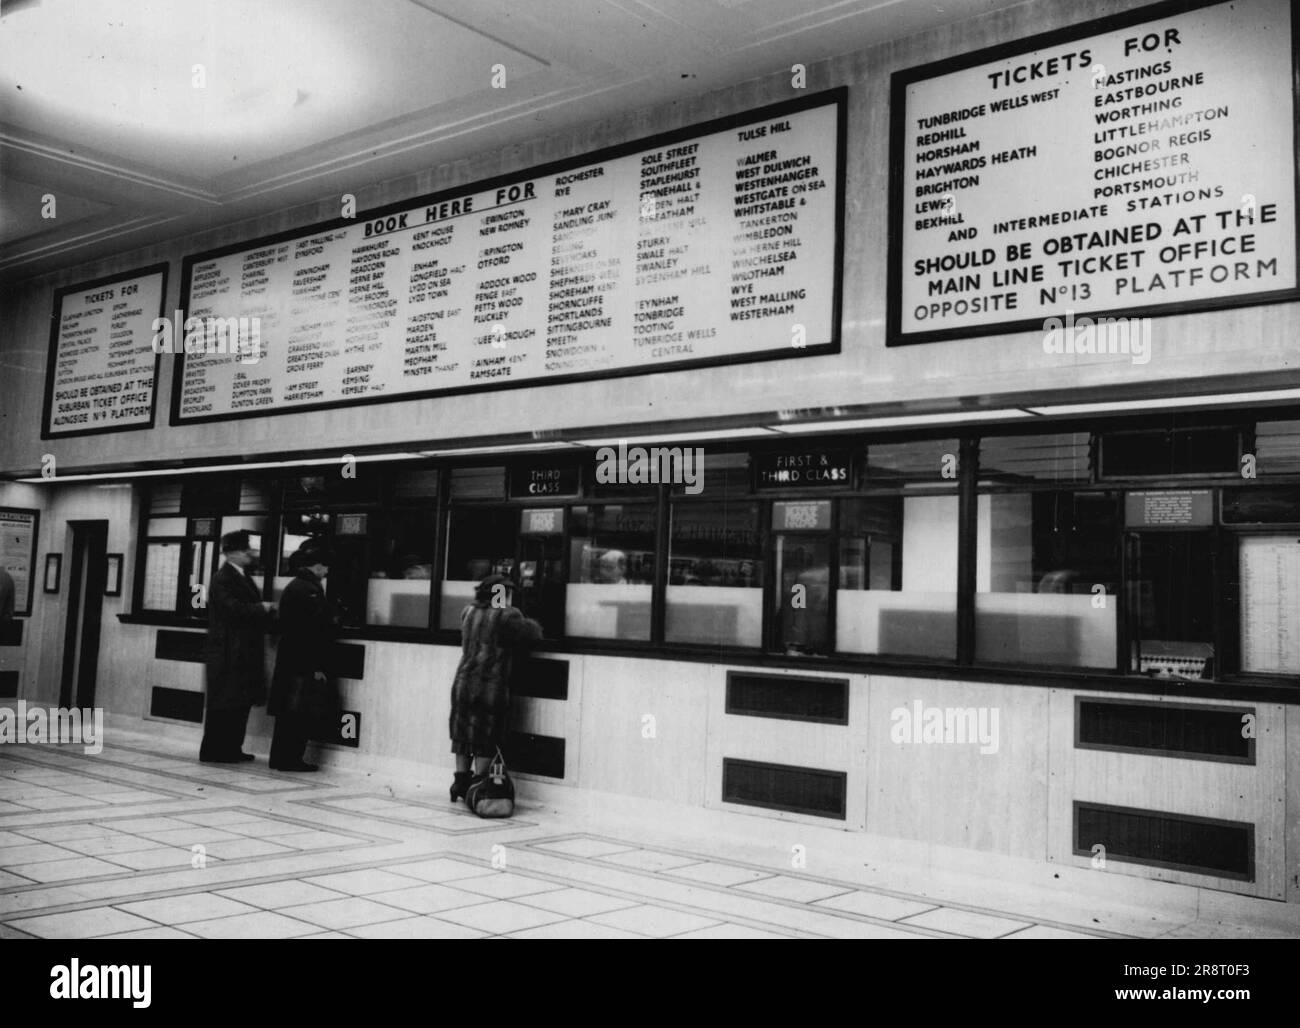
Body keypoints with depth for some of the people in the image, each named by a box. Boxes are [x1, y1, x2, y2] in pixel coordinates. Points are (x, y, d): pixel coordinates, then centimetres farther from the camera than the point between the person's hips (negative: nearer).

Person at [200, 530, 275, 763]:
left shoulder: (242, 577, 18)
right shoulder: (222, 579, -12)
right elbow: (233, 609, -23)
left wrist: (267, 610, 0)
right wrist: (262, 609, -14)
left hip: (245, 653, 9)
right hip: (228, 654, -9)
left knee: (241, 704, 11)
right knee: (223, 704, -2)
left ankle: (232, 749, 17)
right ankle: (213, 751, 5)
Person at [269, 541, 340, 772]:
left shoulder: (293, 587, 16)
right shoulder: (310, 590, -15)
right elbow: (313, 631, -19)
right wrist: (318, 667, -19)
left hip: (288, 660, 10)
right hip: (305, 663, -10)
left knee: (287, 713, 13)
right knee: (299, 715, -4)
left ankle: (280, 758, 18)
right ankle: (290, 759, -1)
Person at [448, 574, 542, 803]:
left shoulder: (468, 613, 7)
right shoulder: (506, 618, -11)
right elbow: (535, 632, -7)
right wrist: (523, 619, 13)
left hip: (463, 684, 6)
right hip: (491, 687, -5)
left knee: (462, 733, 15)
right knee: (486, 740, 4)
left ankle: (460, 781, 20)